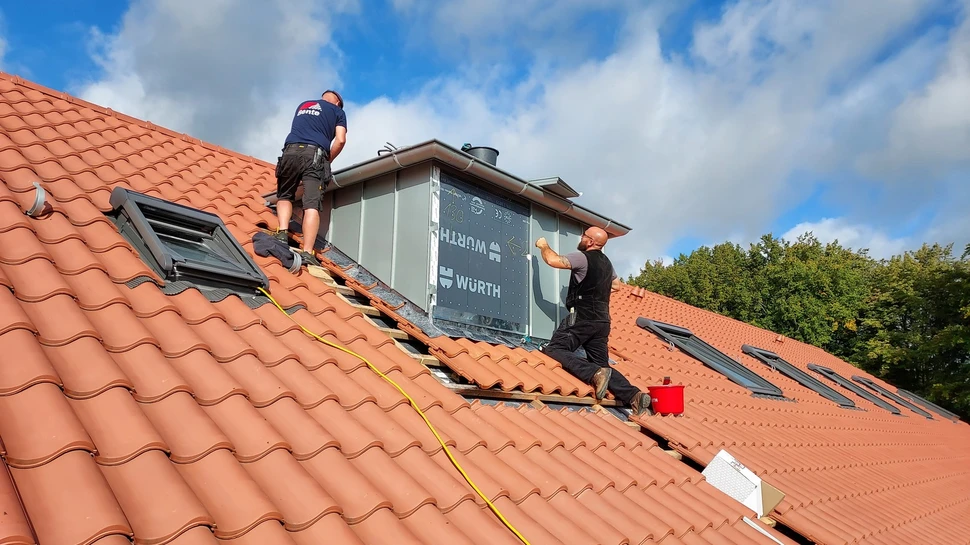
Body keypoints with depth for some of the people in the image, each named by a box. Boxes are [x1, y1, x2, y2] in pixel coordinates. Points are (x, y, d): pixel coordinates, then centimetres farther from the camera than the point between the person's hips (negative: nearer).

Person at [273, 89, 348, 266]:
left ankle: (282, 233, -2)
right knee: (312, 205, -11)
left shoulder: (303, 105, 34)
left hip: (291, 151, 3)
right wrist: (328, 161, 20)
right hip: (315, 154, -3)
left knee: (284, 196, 21)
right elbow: (340, 140, 7)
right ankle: (307, 253, -23)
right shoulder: (338, 111, 22)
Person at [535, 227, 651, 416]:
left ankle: (595, 374, -29)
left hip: (581, 318, -8)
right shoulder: (607, 262, 20)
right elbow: (616, 285, 37)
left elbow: (552, 260, -14)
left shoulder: (582, 257, -7)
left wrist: (544, 246, 5)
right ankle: (633, 395, -10)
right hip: (602, 321, 8)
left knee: (554, 350, -12)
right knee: (602, 365, 9)